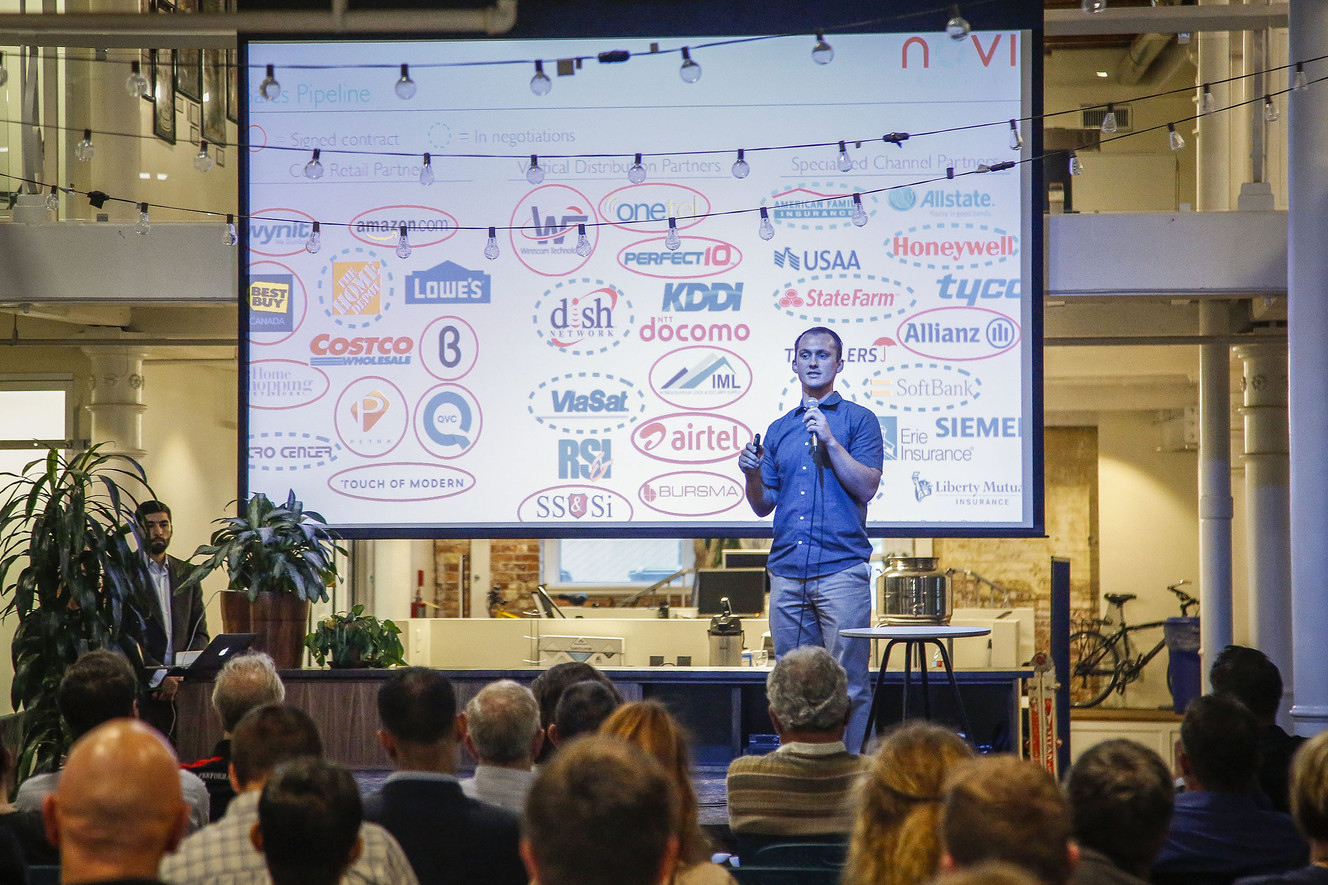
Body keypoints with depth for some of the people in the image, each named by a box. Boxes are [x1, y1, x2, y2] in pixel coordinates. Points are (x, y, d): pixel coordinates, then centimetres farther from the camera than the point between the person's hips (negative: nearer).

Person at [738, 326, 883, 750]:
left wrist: (830, 440, -13)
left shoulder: (858, 420, 5)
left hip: (841, 568, -5)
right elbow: (763, 506, 18)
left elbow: (867, 487, -7)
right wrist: (752, 475, -2)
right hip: (786, 571, 5)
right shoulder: (779, 429, 19)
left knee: (848, 683, -6)